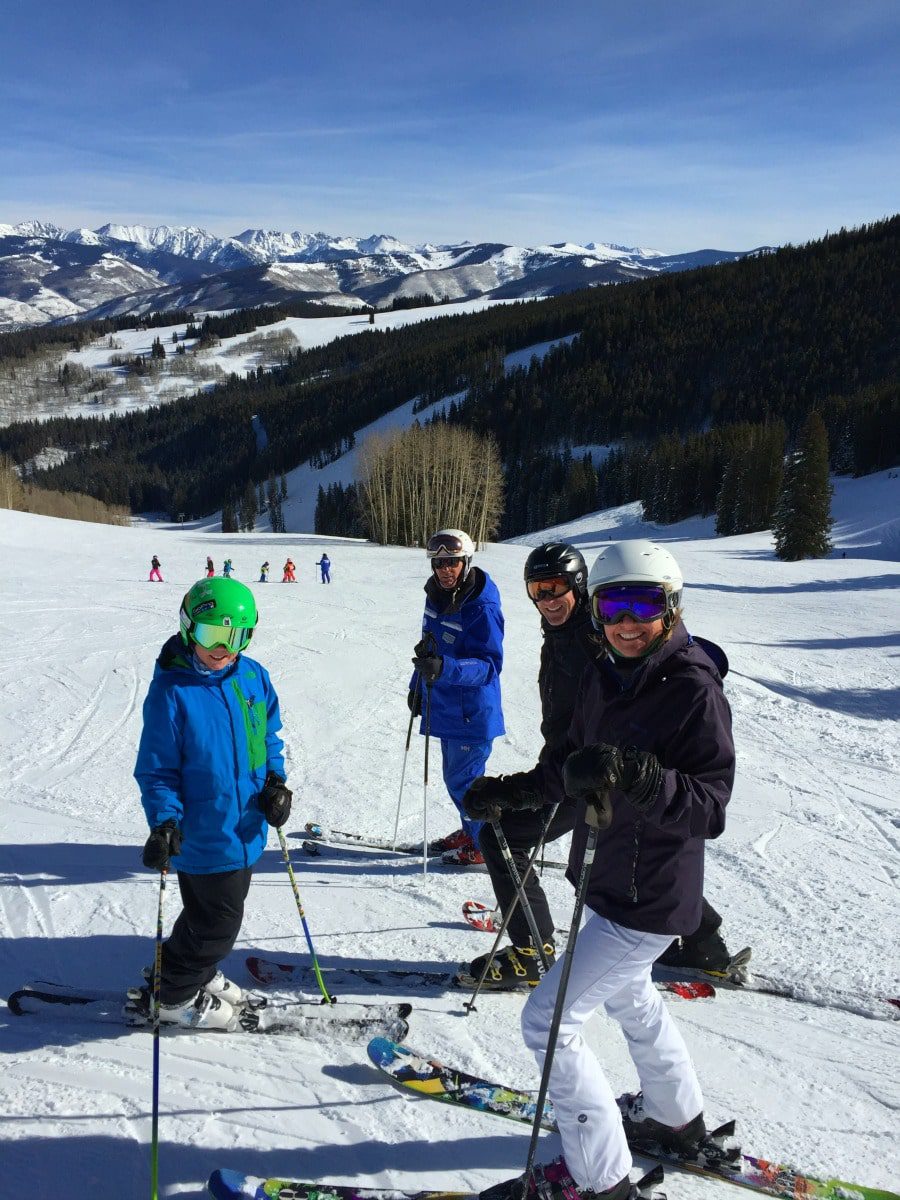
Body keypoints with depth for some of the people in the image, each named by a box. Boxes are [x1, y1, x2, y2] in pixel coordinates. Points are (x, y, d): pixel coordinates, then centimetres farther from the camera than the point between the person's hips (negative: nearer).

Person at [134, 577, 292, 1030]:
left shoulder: (254, 677, -1)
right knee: (218, 921, 6)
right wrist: (164, 822, -24)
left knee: (217, 911, 24)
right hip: (202, 835, -6)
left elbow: (269, 736, 12)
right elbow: (155, 769, -14)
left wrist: (275, 780, -2)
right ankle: (175, 995, 29)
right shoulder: (171, 691, -19)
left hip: (245, 828, 7)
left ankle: (196, 973, 47)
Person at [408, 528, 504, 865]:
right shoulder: (436, 595, 3)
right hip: (445, 705, 8)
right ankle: (472, 831, 37)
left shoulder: (482, 608, -22)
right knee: (455, 775, 19)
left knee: (463, 778, -1)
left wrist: (445, 669, -39)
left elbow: (490, 665, -25)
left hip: (471, 711, -8)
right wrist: (417, 684, 22)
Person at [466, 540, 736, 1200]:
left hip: (649, 897, -9)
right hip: (608, 879, 9)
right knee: (628, 995, 29)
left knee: (548, 1019, -3)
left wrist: (645, 779, -43)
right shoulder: (604, 676, -2)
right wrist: (511, 791, 7)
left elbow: (710, 809, -28)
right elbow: (573, 768, 11)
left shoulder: (694, 691, -23)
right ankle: (677, 1117, 54)